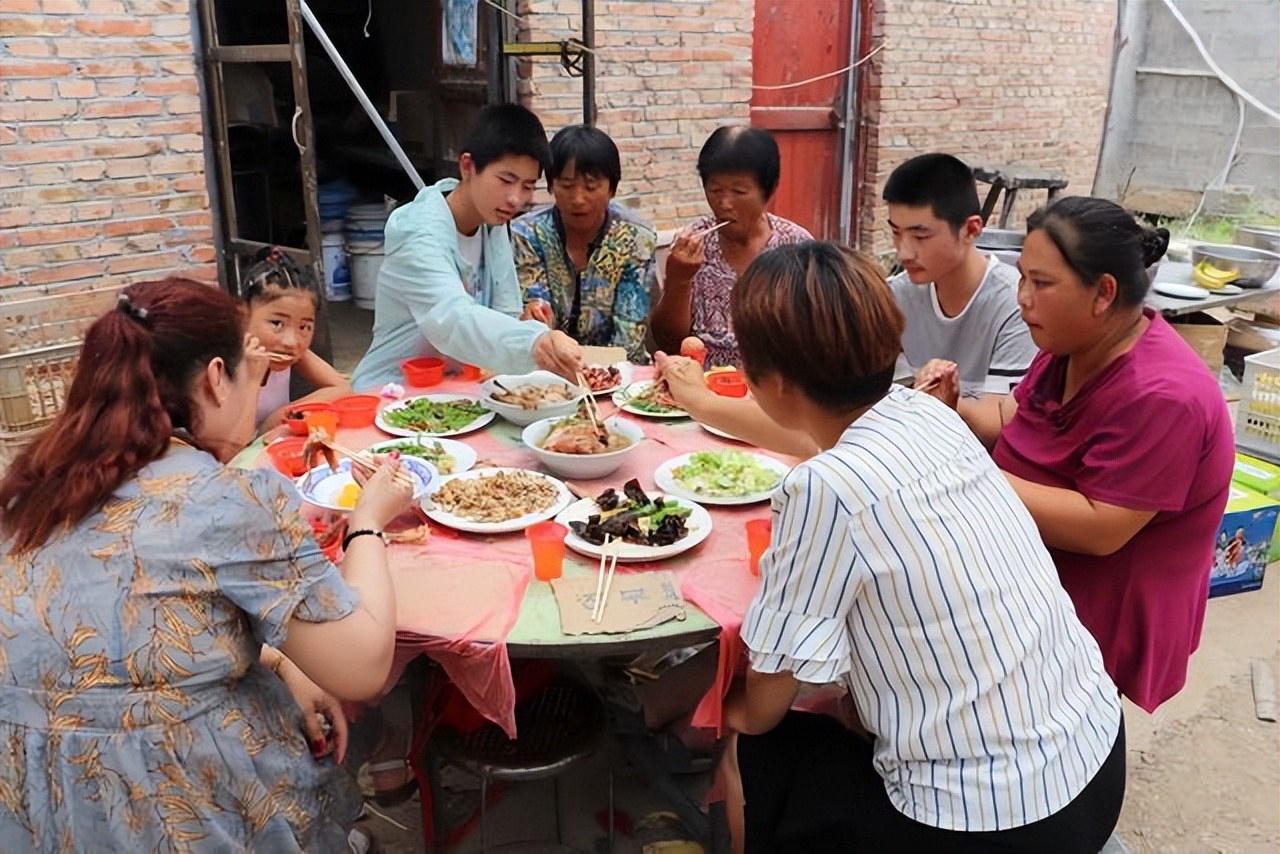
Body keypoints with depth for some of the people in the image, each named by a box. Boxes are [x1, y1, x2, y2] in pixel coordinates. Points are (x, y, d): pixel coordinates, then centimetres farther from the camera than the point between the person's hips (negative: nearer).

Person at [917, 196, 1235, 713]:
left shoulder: (1161, 396, -26)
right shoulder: (1073, 343, 0)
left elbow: (1099, 529, -27)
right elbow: (1018, 418, 13)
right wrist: (956, 410, -8)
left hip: (1106, 623, -8)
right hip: (1038, 580, 8)